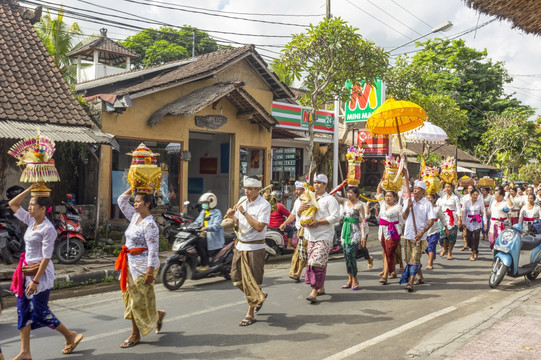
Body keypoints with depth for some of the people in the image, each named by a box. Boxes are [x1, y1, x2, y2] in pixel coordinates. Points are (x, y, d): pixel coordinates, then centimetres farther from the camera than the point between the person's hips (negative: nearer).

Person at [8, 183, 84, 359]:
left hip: (41, 273, -8)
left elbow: (46, 257, -19)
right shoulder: (31, 221, 7)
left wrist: (36, 280, -21)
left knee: (40, 311, -2)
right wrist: (29, 190, 2)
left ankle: (71, 336, 17)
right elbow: (12, 204, 13)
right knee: (23, 310, 7)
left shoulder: (48, 228, -17)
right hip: (27, 271, 8)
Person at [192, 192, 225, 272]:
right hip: (206, 235, 8)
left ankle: (205, 265, -15)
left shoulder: (217, 213, -9)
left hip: (214, 236, -8)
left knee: (199, 244, -25)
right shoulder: (203, 212, 19)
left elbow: (216, 226, -22)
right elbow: (197, 222, 13)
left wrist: (206, 228, -38)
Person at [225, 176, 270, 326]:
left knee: (252, 281, -2)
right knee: (236, 277, 13)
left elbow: (259, 227, -24)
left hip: (255, 248, -7)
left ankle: (250, 314, 12)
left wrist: (244, 212, -24)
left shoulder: (264, 205, -14)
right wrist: (232, 216, -5)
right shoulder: (242, 200, 6)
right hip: (240, 245, 7)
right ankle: (260, 296, 35)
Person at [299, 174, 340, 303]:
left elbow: (335, 217, -12)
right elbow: (298, 215, 19)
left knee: (318, 263, -14)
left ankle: (314, 291, -13)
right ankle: (321, 288, 24)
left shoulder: (330, 199, -3)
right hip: (311, 236, 7)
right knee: (312, 262, 11)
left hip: (324, 237, -7)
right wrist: (301, 209, -5)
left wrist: (317, 222, -18)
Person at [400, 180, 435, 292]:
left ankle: (410, 282, -11)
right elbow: (404, 217, 2)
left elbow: (431, 221, -10)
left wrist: (422, 232, -20)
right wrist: (408, 207, -14)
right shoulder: (408, 201, 7)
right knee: (409, 259, 14)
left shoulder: (427, 204, -6)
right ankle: (421, 278, 32)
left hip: (419, 236, -5)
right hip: (408, 235, 5)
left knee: (415, 259, -11)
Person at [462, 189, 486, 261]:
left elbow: (483, 213, 0)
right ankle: (476, 252, 28)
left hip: (477, 223, -3)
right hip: (469, 223, 3)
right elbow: (464, 213, 11)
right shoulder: (467, 202, 6)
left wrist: (485, 223, -7)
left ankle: (473, 255, 1)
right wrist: (463, 223, 9)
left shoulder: (480, 202, 0)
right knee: (469, 239, 2)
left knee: (475, 238, -9)